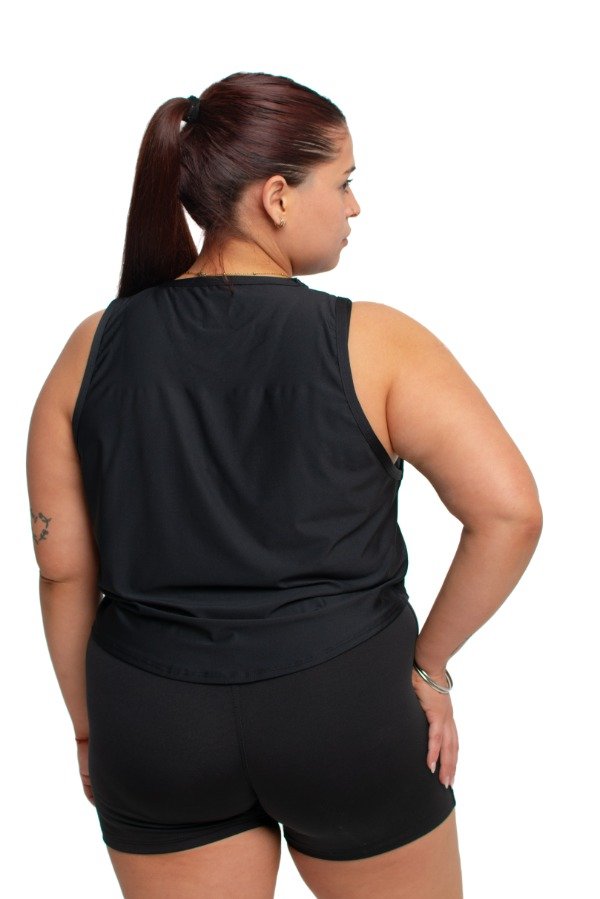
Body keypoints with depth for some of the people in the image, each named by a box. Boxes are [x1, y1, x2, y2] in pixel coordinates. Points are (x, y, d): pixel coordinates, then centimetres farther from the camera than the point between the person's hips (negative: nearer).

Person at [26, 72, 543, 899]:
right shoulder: (373, 343, -11)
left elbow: (62, 565, 0)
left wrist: (89, 727, 12)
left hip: (151, 717, 3)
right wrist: (429, 659, -2)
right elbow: (510, 511, -16)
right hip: (348, 708, -2)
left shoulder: (94, 349, -3)